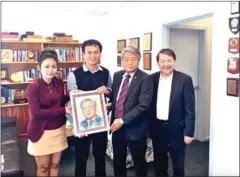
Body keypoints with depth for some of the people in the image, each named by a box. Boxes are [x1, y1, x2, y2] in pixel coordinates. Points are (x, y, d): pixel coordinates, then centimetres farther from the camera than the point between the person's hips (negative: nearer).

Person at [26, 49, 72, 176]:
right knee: (43, 167, 14)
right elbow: (36, 113, -22)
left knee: (55, 164, 19)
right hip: (41, 132, -4)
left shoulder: (59, 82, -2)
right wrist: (63, 110, -23)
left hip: (59, 129, 5)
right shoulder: (33, 87, -17)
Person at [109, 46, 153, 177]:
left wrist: (122, 120, -20)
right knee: (118, 161, 20)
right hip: (117, 126, 5)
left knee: (139, 162, 14)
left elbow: (143, 105, -20)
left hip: (135, 128, -5)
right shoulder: (117, 75, 6)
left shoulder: (145, 79, -13)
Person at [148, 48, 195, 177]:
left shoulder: (185, 79, -10)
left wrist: (189, 132, -10)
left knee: (178, 163, 15)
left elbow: (190, 108, -9)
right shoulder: (151, 79, -1)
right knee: (159, 162, 18)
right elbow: (148, 105, 5)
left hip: (176, 128, -2)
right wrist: (148, 127, 4)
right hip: (157, 127, 3)